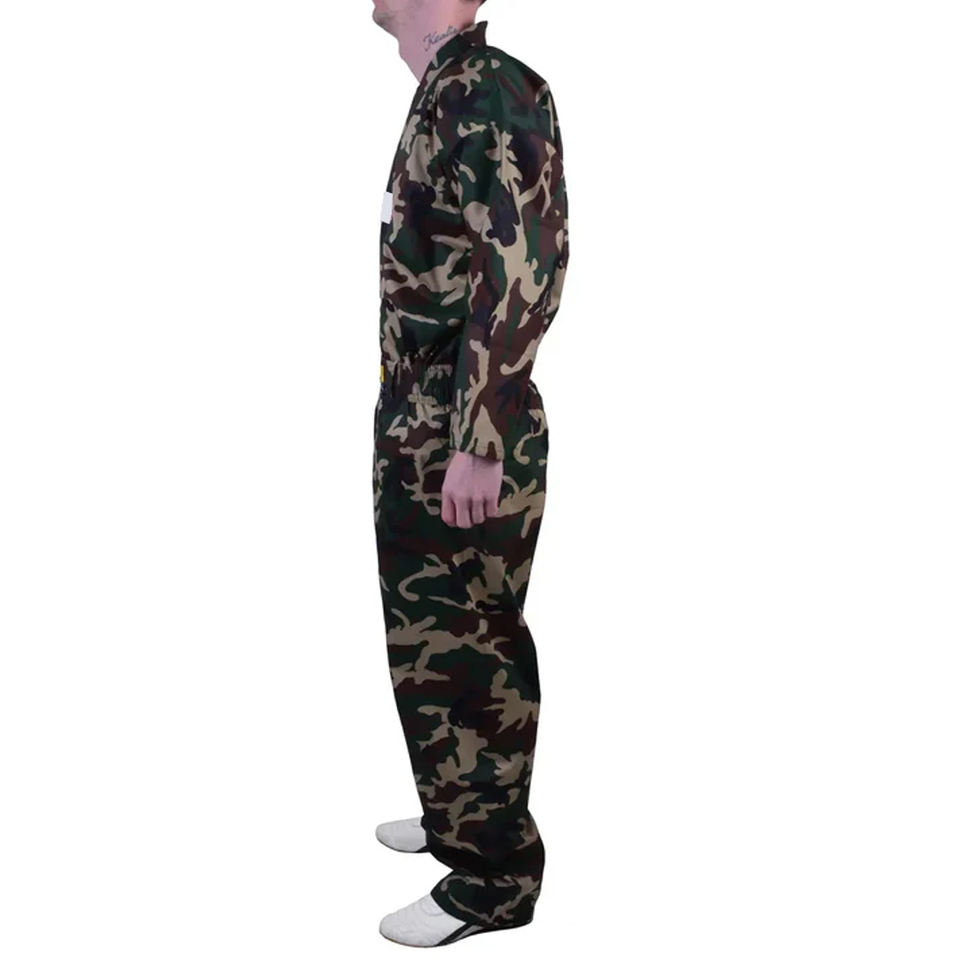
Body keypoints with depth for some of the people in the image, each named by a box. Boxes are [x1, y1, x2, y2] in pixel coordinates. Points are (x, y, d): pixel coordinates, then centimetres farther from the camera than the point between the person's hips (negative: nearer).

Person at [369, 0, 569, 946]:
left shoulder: (490, 89, -15)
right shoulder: (441, 95, 15)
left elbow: (526, 269, -23)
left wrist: (478, 439, -24)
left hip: (466, 436, -9)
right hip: (421, 427, 9)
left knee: (458, 648, -1)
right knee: (436, 638, 18)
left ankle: (493, 875, 13)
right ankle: (459, 813, 34)